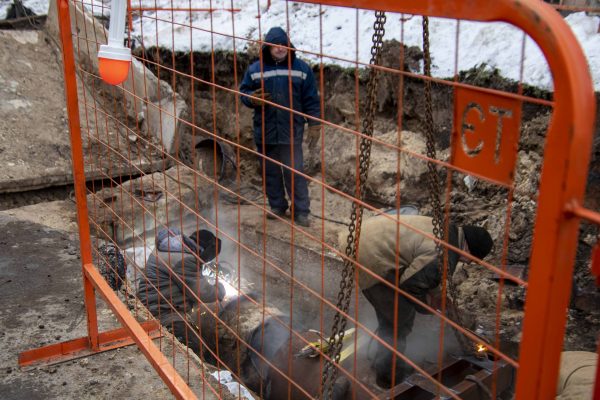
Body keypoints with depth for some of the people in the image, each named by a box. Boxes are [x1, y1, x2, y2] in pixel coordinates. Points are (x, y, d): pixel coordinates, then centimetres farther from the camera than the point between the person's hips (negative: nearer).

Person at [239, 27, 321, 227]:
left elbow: (311, 100, 1)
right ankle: (277, 206, 27)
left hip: (291, 132, -2)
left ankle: (301, 211, 7)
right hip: (265, 132, 2)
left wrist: (314, 126, -3)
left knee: (295, 172, -2)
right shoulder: (255, 69, 1)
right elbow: (243, 92, 10)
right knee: (270, 172, 12)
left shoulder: (301, 68, -1)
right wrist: (252, 98, -14)